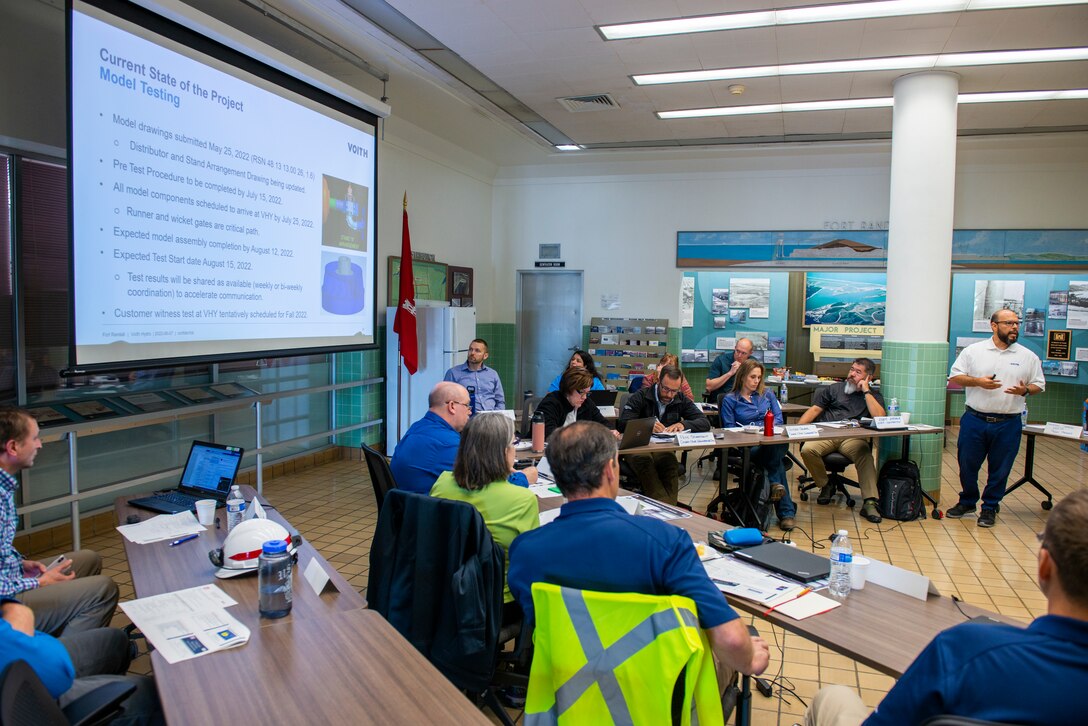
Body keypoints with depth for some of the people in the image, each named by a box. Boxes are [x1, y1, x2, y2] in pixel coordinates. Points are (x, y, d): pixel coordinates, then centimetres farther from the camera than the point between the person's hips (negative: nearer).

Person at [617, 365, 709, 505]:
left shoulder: (681, 400, 12)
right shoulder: (640, 396, 0)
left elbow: (705, 423, 4)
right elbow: (623, 424, -11)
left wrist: (684, 424, -16)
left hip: (664, 450, 3)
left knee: (670, 462, -34)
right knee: (644, 461, -38)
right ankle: (665, 506, -39)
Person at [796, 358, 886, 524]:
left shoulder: (874, 396, 19)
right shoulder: (834, 389, 23)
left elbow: (879, 417, -2)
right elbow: (814, 410, 14)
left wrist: (866, 391, 2)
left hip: (853, 438, -1)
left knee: (864, 454, -35)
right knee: (807, 450, -29)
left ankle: (870, 502, -37)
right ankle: (825, 486, -4)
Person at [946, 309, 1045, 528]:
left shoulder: (1028, 356, 5)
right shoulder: (973, 351, 1)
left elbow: (1039, 385, 8)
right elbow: (954, 376, 1)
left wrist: (1025, 390, -13)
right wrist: (978, 382, -15)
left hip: (1008, 424, 1)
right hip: (974, 419, 0)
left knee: (999, 469, 9)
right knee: (967, 464, 9)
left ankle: (990, 507, 25)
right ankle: (967, 502, 28)